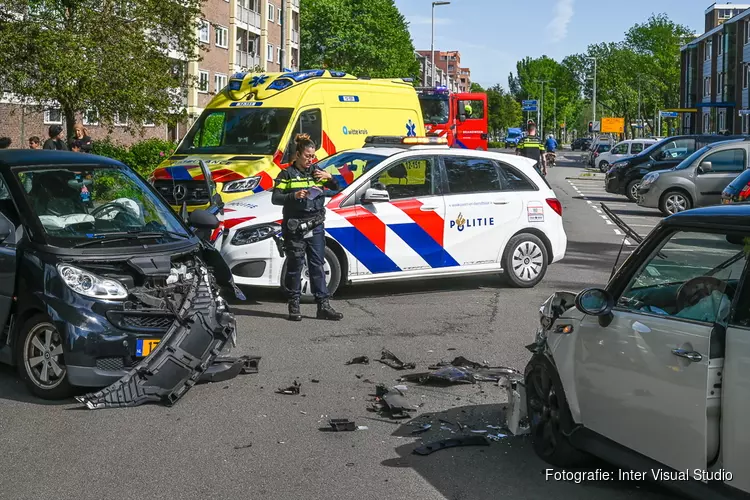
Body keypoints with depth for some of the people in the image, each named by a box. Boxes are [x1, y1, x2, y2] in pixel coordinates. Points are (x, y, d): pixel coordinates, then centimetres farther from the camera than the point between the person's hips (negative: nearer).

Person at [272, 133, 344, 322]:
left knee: (318, 265, 4)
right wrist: (294, 196, -24)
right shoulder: (287, 175, 0)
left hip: (316, 226, 4)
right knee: (295, 266, 0)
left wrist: (330, 178, -9)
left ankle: (323, 306, 5)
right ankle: (294, 306, 8)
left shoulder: (316, 172, 12)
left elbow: (336, 188, 12)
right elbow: (275, 198, -7)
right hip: (294, 227, -4)